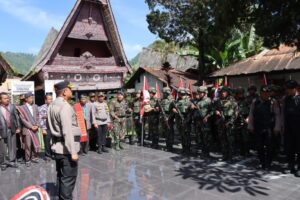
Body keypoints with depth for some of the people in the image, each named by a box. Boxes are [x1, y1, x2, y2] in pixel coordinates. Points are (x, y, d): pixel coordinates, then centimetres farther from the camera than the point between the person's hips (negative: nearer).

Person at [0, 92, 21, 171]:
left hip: (12, 130, 3)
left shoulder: (12, 106, 2)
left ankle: (12, 161, 25)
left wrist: (18, 127, 3)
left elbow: (16, 117, 6)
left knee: (12, 147, 11)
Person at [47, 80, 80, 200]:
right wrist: (73, 151, -23)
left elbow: (52, 127, 15)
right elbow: (67, 131, -24)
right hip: (66, 148, -10)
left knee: (61, 176, 19)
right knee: (68, 178, 0)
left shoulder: (52, 106, 11)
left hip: (57, 146, 10)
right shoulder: (65, 106, -18)